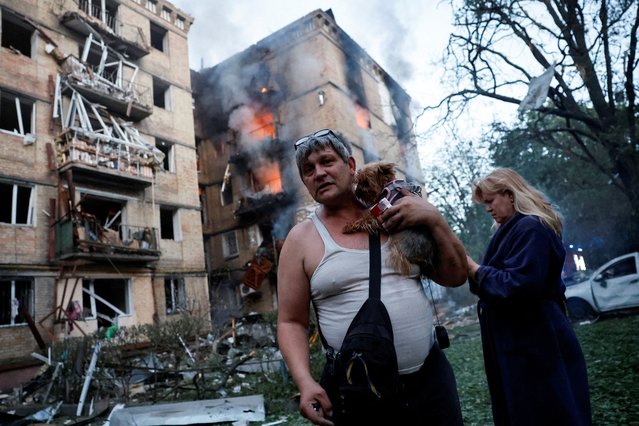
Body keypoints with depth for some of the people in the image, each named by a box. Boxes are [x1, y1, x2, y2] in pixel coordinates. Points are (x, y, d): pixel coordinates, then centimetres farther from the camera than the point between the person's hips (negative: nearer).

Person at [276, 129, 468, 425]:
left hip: (430, 375, 3)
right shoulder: (301, 239, -3)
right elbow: (291, 322, -1)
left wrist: (434, 219, -9)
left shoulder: (395, 214, 3)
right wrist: (305, 382, -15)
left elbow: (455, 277, 4)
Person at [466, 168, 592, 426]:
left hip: (535, 346, -10)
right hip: (519, 344, 10)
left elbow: (519, 285, -25)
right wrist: (472, 269, 3)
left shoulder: (531, 228, -16)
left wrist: (473, 268, -16)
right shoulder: (511, 229, 14)